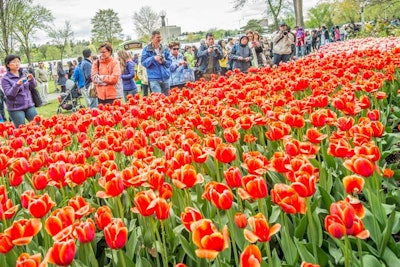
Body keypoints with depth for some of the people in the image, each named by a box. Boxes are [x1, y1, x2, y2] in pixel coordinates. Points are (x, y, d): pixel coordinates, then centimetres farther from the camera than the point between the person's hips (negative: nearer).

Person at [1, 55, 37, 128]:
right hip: (15, 109, -3)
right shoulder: (5, 79, -6)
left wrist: (31, 80, -17)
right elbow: (9, 94, -14)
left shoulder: (24, 73, 3)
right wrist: (17, 84, -29)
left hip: (29, 105, 3)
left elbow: (33, 87, 5)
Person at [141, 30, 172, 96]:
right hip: (154, 78, -4)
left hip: (165, 77, 4)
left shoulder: (165, 49, 10)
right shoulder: (146, 49, 0)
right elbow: (144, 63, -5)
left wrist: (163, 61, -10)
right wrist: (153, 58, -18)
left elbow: (169, 62, 11)